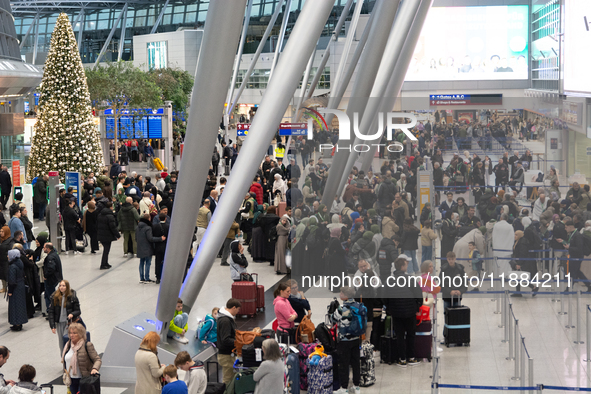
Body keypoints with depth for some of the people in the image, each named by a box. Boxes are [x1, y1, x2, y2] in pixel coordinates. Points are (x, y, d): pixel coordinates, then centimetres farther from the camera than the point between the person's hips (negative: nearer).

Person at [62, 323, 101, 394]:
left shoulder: (87, 345, -14)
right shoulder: (68, 345, 6)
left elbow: (97, 359, -16)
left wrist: (94, 369, -35)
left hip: (83, 380, -7)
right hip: (71, 380, 7)